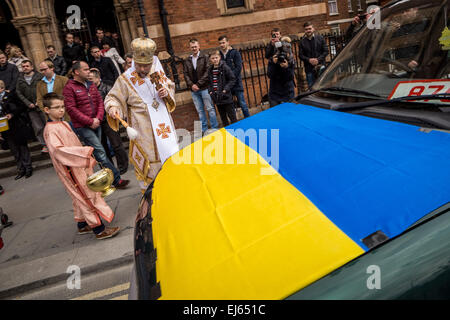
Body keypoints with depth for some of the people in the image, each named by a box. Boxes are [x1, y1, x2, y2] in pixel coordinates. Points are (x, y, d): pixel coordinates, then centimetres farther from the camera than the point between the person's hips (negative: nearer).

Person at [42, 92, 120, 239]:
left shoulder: (64, 124, 12)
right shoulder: (50, 130, -17)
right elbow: (57, 150, -30)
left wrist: (88, 159, 20)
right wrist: (84, 151, -34)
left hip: (80, 166, 9)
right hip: (71, 170, -9)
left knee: (80, 198, 18)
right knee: (87, 197, -5)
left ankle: (82, 224, 31)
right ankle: (99, 229, 1)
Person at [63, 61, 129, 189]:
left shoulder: (91, 85, 14)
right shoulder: (69, 88, -7)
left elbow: (100, 101, 13)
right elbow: (71, 109, -12)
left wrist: (98, 118, -3)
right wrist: (90, 122, -14)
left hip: (96, 124, 7)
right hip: (82, 127, -7)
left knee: (96, 151, 10)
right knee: (100, 152, -12)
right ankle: (116, 179, -12)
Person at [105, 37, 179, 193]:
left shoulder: (158, 73, 1)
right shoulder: (126, 79, -10)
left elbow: (171, 86, 16)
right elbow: (113, 97, -3)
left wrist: (167, 93, -7)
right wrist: (112, 107, -24)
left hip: (163, 123, 4)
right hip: (143, 128, -4)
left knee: (170, 153, 13)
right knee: (148, 159, 1)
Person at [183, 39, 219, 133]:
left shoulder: (205, 57, 0)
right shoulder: (187, 61, 11)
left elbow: (207, 72, -8)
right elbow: (186, 74, 7)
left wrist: (198, 84, -13)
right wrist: (191, 85, -9)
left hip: (204, 88, -4)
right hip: (193, 90, 4)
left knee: (210, 109, 0)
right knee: (200, 111, 9)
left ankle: (215, 128, 8)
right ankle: (204, 129, 16)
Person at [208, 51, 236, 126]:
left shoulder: (224, 67, -8)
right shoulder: (210, 69, 9)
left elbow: (232, 79, -8)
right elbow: (209, 82, 19)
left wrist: (226, 89, -15)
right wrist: (210, 91, 3)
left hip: (226, 96, -6)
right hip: (216, 97, 6)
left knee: (231, 115, 2)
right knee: (223, 116, 14)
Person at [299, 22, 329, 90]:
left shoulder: (320, 38, 5)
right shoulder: (302, 42, 6)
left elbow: (326, 51, 2)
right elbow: (300, 55, 4)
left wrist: (318, 59, -13)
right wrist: (309, 60, -13)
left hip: (321, 66, 0)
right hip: (309, 69, 0)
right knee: (311, 88, 4)